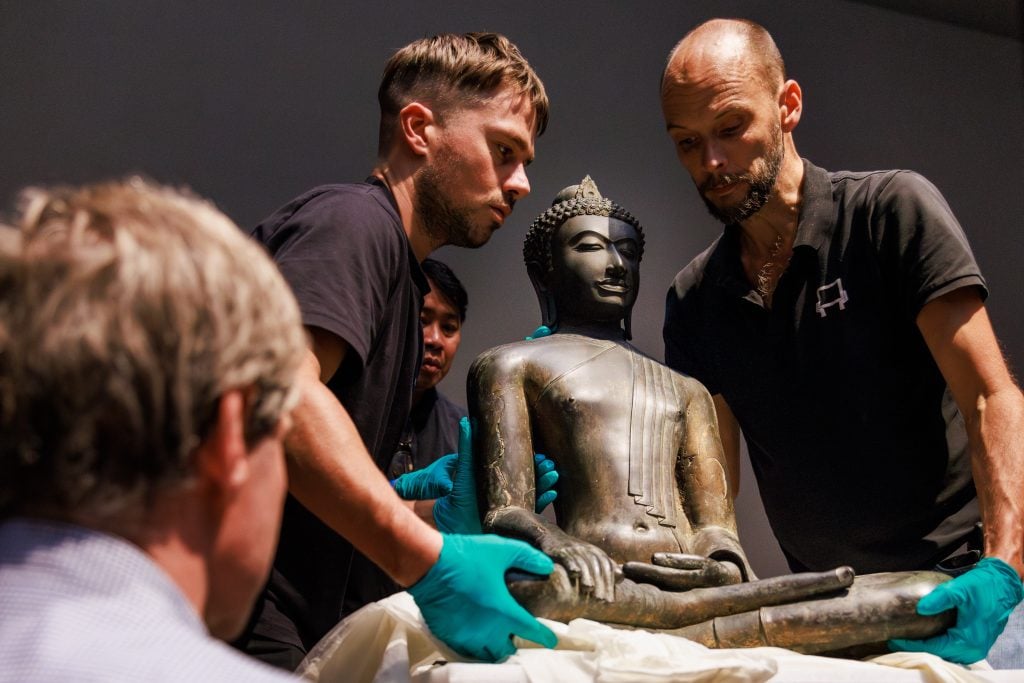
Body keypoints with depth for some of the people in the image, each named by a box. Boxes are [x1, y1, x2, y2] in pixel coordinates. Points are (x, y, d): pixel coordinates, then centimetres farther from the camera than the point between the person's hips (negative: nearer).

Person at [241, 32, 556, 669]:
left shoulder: (402, 279, 24)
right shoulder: (354, 218, -6)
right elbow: (276, 389, -26)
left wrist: (451, 516, 10)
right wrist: (432, 562, -29)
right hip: (246, 631, -9)